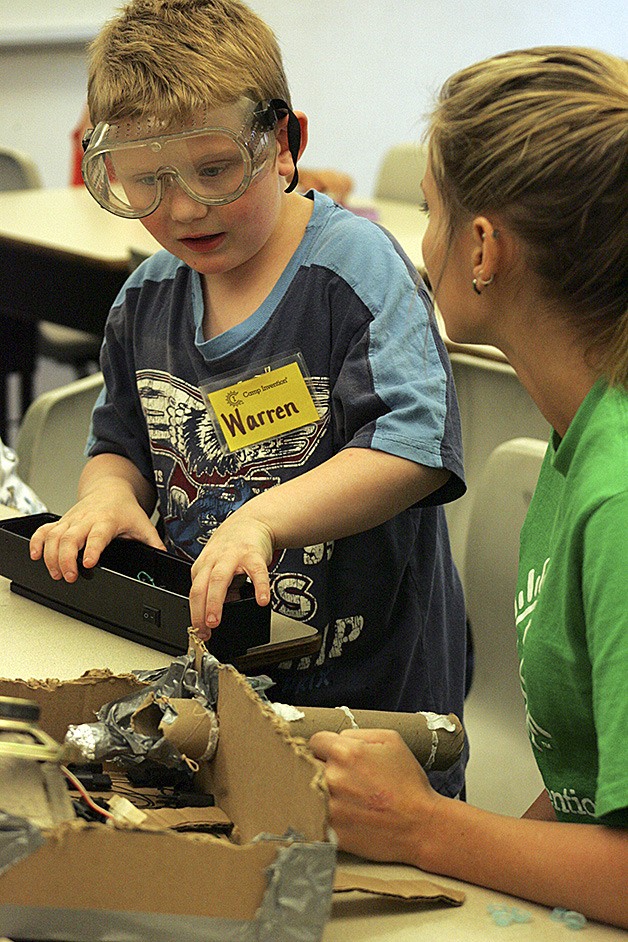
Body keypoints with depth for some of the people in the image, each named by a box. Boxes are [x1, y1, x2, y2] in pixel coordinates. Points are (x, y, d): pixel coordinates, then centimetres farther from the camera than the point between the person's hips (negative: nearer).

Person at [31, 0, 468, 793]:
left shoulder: (356, 266, -16)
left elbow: (416, 446, -25)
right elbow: (121, 442, 17)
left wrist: (263, 519, -34)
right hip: (201, 659, 5)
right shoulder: (145, 300, 5)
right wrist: (109, 491, -6)